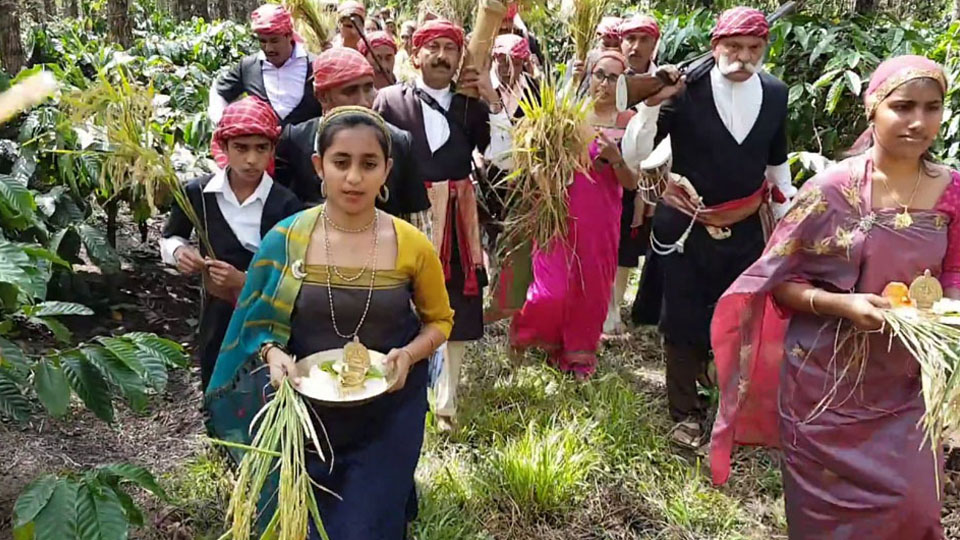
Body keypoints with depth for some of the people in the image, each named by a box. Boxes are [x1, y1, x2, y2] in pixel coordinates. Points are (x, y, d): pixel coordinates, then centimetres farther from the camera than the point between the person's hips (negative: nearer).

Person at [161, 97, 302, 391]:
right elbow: (170, 237, 13)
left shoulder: (285, 204, -15)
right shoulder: (198, 192, -7)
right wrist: (179, 251, -9)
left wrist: (245, 281, -26)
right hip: (216, 319, 3)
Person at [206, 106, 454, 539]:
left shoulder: (411, 246, -12)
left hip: (387, 418, -1)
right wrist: (272, 353, -20)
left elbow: (439, 320, 2)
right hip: (305, 417, 2)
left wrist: (408, 354, -17)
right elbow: (257, 323, 1)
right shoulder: (285, 240, -11)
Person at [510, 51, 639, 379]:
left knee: (592, 286, 11)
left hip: (601, 219, 2)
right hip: (562, 211, -1)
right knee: (553, 288, -2)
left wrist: (615, 158, -18)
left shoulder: (628, 122, 0)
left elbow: (632, 183, -1)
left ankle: (579, 352, 34)